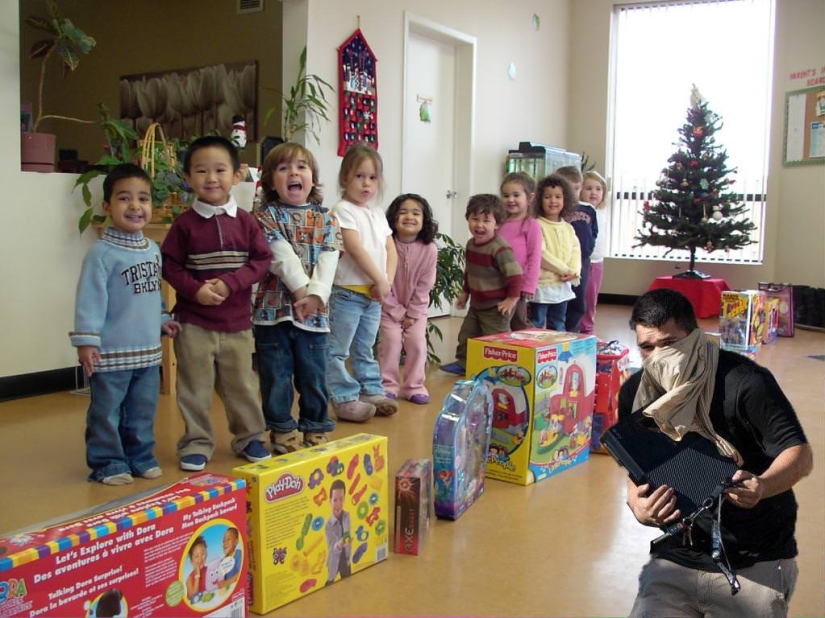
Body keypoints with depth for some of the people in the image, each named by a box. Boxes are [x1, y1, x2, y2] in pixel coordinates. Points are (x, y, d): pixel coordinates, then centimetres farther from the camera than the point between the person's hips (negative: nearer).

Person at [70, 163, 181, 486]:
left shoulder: (153, 249, 8)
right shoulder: (101, 253, -14)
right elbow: (90, 299, -17)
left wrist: (162, 320, 22)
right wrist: (86, 340, -19)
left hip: (148, 350, 7)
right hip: (111, 353, -6)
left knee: (143, 411, 16)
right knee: (106, 412, 6)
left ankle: (140, 456, 31)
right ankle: (107, 463, 19)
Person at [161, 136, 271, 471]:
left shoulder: (245, 221, 0)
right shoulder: (185, 223, -4)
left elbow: (262, 260, -2)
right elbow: (170, 266, -2)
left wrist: (229, 283, -15)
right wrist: (195, 290, -17)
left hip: (237, 321, 1)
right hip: (193, 322, -1)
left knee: (241, 384, 12)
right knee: (195, 387, 6)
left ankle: (249, 437, 28)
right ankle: (196, 443, 20)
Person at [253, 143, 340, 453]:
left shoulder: (325, 219, 8)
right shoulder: (266, 215, 0)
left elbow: (328, 261, -4)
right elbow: (282, 255, -12)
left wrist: (315, 294, -18)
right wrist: (301, 289, -19)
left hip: (314, 311, 2)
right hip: (274, 307, -2)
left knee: (314, 377, 9)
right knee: (277, 377, 6)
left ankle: (315, 429, 24)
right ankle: (283, 431, 20)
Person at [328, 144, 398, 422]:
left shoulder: (378, 214, 15)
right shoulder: (343, 210, -9)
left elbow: (390, 250, 10)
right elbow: (355, 248, -17)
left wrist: (387, 281, -6)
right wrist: (380, 280, -16)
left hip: (374, 294, 8)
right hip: (347, 291, -8)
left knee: (365, 348, 19)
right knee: (338, 350, -2)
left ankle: (372, 391, 26)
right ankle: (344, 399, 3)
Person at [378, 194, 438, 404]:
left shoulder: (429, 249, -16)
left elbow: (424, 286, -9)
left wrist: (411, 314, -9)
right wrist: (398, 313, -13)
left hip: (417, 306, 1)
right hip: (389, 306, -1)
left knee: (417, 342, -6)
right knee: (391, 340, -11)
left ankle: (413, 386, 9)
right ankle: (388, 385, 5)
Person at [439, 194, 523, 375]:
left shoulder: (500, 248, -24)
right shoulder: (471, 244, 4)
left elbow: (515, 274, -25)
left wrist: (512, 299, -21)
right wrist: (465, 292, 21)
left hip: (496, 307, -8)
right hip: (476, 304, 8)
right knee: (466, 335, 17)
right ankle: (463, 363, 33)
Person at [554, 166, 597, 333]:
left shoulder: (588, 210, 9)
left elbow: (594, 232, 21)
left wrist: (589, 247, 9)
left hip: (583, 261, 6)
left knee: (578, 303, 13)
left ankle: (571, 335, 24)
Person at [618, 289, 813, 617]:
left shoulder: (745, 382, -17)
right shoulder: (634, 395, -2)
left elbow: (800, 454, -15)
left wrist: (762, 485, -36)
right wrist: (639, 508, -18)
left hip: (754, 563, -3)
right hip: (677, 558, 4)